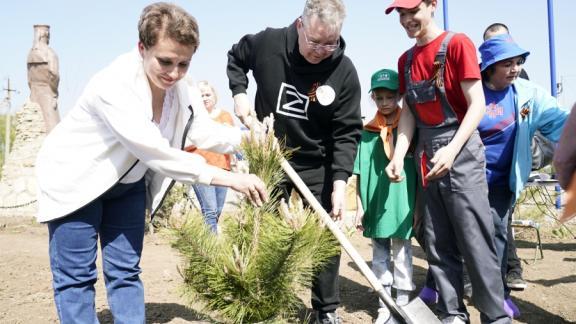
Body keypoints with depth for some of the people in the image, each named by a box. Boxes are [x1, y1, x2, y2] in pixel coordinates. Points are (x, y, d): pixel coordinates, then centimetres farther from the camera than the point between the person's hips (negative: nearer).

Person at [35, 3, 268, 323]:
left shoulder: (182, 88, -11)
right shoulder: (113, 85, -35)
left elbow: (205, 133, -10)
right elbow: (157, 153, -41)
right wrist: (227, 178, -44)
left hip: (128, 182, 6)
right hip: (75, 180, -6)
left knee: (125, 271, 8)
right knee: (76, 276, -2)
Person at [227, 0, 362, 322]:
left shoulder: (344, 72, -17)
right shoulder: (267, 43, -15)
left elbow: (347, 133, -15)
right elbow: (235, 58, 9)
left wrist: (340, 180, -26)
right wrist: (240, 93, -7)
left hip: (318, 166, 0)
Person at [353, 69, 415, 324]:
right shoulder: (368, 132, 4)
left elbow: (420, 168, 1)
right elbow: (360, 173, 4)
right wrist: (360, 206, 1)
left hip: (402, 201, -3)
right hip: (375, 203, 3)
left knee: (402, 254, 4)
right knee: (379, 255, 10)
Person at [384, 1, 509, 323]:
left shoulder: (457, 44, -8)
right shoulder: (406, 59, 12)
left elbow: (477, 105, -13)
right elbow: (409, 112, 11)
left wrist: (452, 150, -24)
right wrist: (399, 155, -2)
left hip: (460, 151, -6)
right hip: (426, 156, 7)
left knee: (475, 242, -6)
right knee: (438, 245, 9)